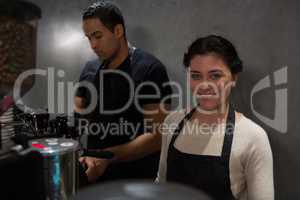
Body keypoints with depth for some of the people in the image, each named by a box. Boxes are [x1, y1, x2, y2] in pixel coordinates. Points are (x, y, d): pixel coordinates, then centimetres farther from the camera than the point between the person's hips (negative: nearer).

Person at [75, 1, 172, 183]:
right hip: (94, 175, 6)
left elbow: (157, 136, -20)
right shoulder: (89, 70, 4)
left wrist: (107, 157, -29)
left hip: (136, 180, -5)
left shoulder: (150, 69, -15)